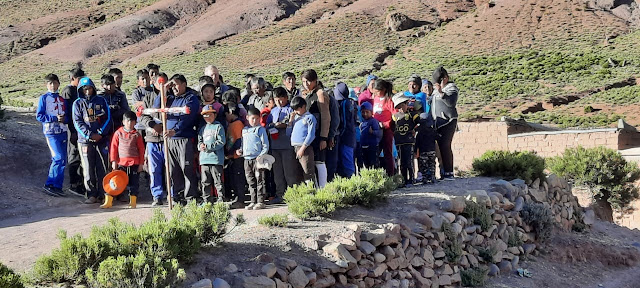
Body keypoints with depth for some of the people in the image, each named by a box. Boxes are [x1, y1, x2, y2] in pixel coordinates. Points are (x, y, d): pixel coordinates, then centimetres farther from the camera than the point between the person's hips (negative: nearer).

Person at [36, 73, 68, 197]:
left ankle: (57, 186, 13)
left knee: (63, 160, 5)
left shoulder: (62, 99, 14)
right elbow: (39, 116, -5)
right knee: (58, 157, -15)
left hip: (62, 131, 6)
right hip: (50, 132, -5)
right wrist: (54, 118, -15)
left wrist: (64, 118, -8)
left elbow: (67, 114, 15)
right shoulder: (44, 98, 1)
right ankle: (49, 185, -6)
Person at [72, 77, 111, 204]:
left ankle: (104, 193, 7)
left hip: (102, 139, 0)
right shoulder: (77, 103, 7)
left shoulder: (101, 100, 8)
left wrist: (100, 133, -7)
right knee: (88, 169, -1)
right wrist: (89, 134, -11)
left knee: (103, 168, 0)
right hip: (85, 140, 0)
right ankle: (92, 195, 3)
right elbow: (77, 122, 0)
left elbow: (108, 118, 5)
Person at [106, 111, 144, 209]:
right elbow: (113, 147, 4)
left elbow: (141, 150, 5)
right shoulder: (118, 133, 3)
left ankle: (133, 202, 16)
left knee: (133, 183, 5)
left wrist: (141, 163, 1)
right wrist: (113, 161, -2)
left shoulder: (137, 135, 2)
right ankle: (108, 202, 6)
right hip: (121, 163, 0)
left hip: (134, 163, 0)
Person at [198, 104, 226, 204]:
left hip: (216, 158, -6)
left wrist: (208, 147, -14)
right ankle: (205, 200, 17)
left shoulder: (218, 126, -2)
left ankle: (220, 199, 4)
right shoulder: (203, 128, 17)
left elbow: (221, 142, -9)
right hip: (204, 159, 6)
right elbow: (199, 140, 19)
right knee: (205, 181, 10)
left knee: (218, 181, -3)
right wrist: (200, 145, -5)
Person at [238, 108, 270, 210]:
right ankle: (253, 202, 15)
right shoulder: (244, 130, 15)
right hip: (247, 159, 6)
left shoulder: (260, 129, -3)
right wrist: (240, 151, 7)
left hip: (257, 159, -6)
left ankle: (261, 201, 0)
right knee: (251, 182, 9)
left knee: (259, 181, -3)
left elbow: (265, 146, -5)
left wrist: (261, 156, -16)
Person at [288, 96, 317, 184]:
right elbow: (288, 133, 18)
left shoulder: (309, 117, -3)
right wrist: (290, 120, 7)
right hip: (295, 147, 7)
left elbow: (311, 135, -11)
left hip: (305, 148, -7)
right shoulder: (295, 118, 19)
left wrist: (302, 148, -16)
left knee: (308, 173, -10)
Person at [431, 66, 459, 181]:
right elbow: (432, 105, 29)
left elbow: (451, 102, -18)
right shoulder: (436, 89, 21)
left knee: (445, 146, -14)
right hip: (438, 122, 7)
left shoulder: (451, 87, -1)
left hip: (448, 121, -7)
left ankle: (448, 173, -15)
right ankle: (445, 172, 6)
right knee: (442, 146, 4)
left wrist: (441, 92, -25)